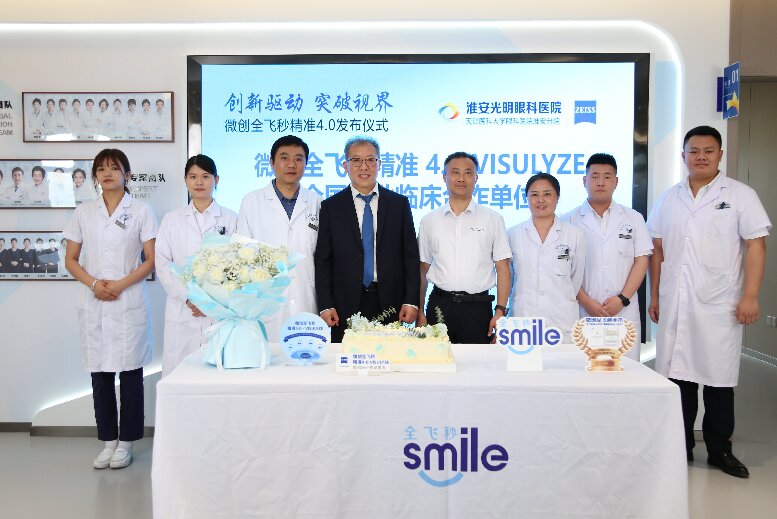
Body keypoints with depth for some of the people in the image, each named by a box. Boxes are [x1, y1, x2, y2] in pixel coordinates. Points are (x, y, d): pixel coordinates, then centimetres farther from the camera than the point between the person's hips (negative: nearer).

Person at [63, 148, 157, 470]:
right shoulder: (84, 213, 11)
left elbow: (151, 260, -1)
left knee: (130, 372, 2)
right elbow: (70, 260, 10)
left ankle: (126, 441, 14)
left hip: (129, 303, -3)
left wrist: (120, 285, -13)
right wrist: (94, 283, -8)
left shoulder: (140, 211, 3)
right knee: (100, 373, 7)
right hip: (93, 304, 3)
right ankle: (108, 440, 19)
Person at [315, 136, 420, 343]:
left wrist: (411, 301, -2)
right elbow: (323, 260, 2)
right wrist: (325, 305, -4)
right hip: (346, 305, 0)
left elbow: (411, 255, 5)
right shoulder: (330, 207, 4)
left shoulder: (399, 203, 6)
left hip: (390, 303, 1)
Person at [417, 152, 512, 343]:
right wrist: (420, 312, 4)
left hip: (477, 307, -1)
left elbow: (503, 268, 2)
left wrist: (500, 311, -6)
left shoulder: (493, 219, 5)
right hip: (439, 305, 1)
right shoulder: (429, 221, 9)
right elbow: (422, 270, 10)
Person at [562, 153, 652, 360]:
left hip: (624, 312, 1)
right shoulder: (570, 221, 5)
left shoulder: (633, 219, 12)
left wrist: (622, 299, -6)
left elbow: (641, 261, 6)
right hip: (583, 312, -1)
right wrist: (586, 302, -9)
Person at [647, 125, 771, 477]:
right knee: (677, 376, 7)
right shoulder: (668, 199, 11)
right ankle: (681, 448, 20)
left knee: (719, 379, 4)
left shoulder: (740, 195, 2)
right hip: (674, 305, 3)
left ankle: (719, 450, 20)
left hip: (719, 305, -3)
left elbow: (756, 247, -3)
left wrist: (750, 296, -11)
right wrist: (654, 295, 9)